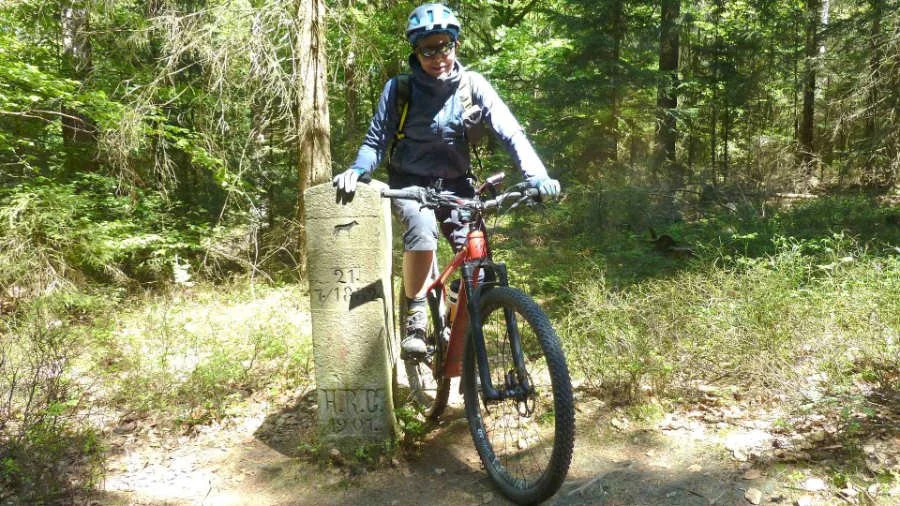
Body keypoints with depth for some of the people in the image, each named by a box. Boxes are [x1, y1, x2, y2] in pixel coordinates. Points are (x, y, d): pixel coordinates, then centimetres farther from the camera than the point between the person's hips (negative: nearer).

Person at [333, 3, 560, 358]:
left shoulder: (472, 85, -9)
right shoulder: (399, 89, -10)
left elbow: (510, 131, -15)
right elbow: (376, 141, -6)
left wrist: (536, 175, -31)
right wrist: (357, 171, -28)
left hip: (454, 183, 2)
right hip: (410, 182, -2)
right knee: (422, 229, -34)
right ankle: (415, 316, -17)